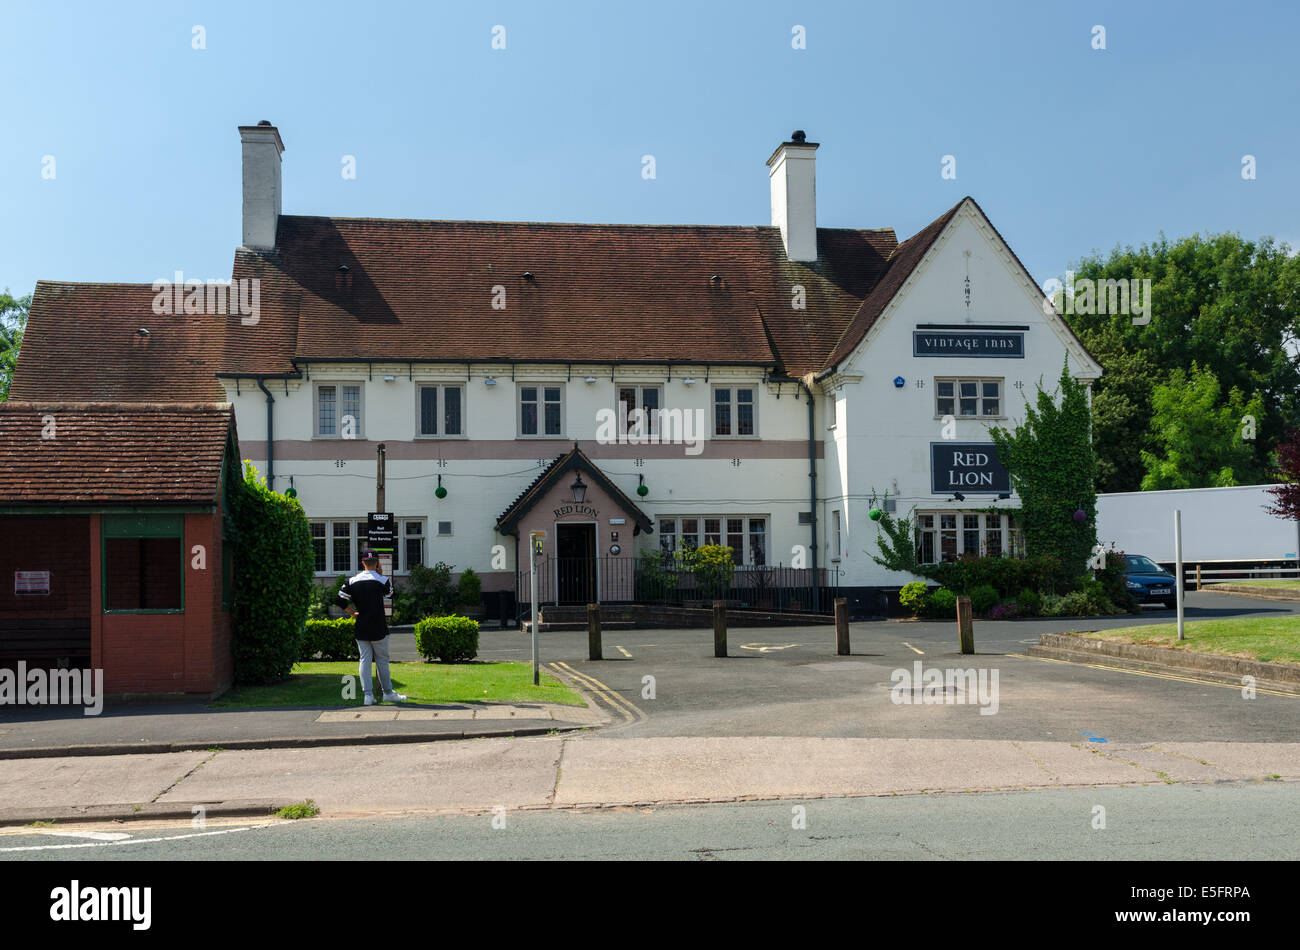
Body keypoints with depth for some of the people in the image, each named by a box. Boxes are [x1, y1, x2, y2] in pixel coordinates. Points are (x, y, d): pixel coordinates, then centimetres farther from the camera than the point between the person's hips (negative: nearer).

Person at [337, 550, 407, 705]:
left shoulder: (352, 581, 1)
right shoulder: (382, 580, -7)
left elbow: (340, 600, -2)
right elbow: (389, 593, 14)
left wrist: (353, 613, 10)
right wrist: (380, 573, 15)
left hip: (360, 628, 3)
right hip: (378, 628, -3)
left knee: (365, 660, 6)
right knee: (382, 660, 8)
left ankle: (368, 695, 1)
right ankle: (388, 692, 16)